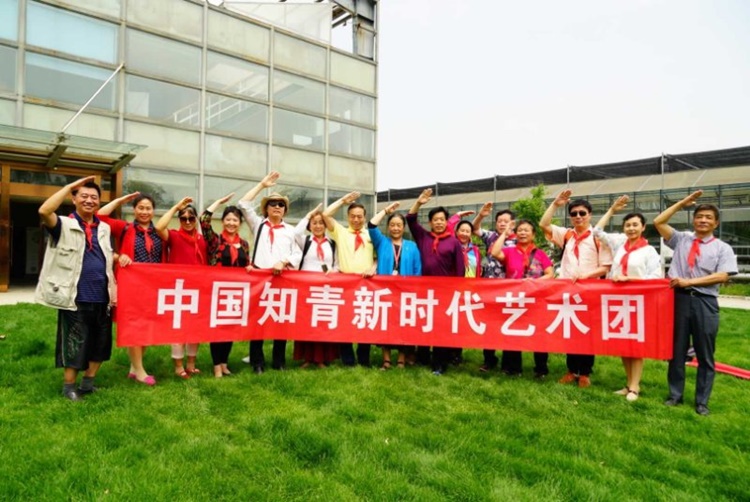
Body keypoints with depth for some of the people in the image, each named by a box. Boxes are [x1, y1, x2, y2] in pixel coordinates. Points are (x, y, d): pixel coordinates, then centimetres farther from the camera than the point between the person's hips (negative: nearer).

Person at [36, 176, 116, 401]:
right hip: (76, 298, -5)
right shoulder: (65, 226, -4)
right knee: (73, 344, 5)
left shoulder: (104, 229, 12)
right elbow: (44, 211, -25)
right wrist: (70, 186, -20)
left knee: (100, 342, 13)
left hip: (101, 298, 5)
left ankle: (88, 382, 30)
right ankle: (69, 386, 21)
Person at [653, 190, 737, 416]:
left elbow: (722, 276, -7)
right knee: (676, 350, 9)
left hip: (705, 302, -1)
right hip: (679, 298, 1)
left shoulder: (722, 248, 5)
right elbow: (658, 222, 5)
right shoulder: (681, 239, 11)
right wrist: (683, 203, 5)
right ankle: (675, 395, 21)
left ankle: (702, 402, 18)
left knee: (705, 355, 6)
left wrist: (689, 281, -14)